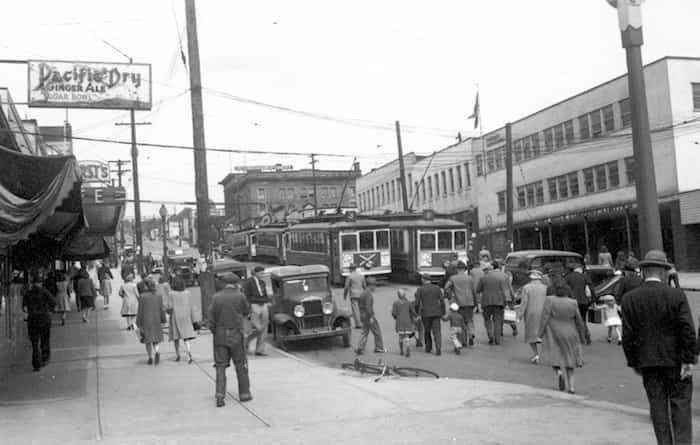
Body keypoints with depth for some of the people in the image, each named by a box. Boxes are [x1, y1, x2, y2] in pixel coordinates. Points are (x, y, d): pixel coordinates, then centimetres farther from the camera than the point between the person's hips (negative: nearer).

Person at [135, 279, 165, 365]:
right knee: (155, 338, 15)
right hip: (156, 320, 2)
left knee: (147, 339, 10)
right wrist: (163, 321, 9)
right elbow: (161, 309, 1)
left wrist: (138, 323, -2)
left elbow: (140, 311, -9)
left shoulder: (142, 296, -11)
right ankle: (157, 352, -11)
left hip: (146, 320, -2)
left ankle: (150, 358, 10)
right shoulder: (158, 295, -2)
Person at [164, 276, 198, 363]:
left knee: (176, 337, 16)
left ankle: (177, 355, 23)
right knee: (186, 338, -1)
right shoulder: (187, 293, 1)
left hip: (175, 317, -2)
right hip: (186, 317, 2)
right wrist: (193, 319, 8)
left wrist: (164, 297, 3)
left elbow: (169, 307, -10)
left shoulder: (171, 294, -8)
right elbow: (191, 308, 2)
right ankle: (189, 354, -20)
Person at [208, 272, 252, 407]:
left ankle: (220, 395, -3)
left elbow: (210, 317, -5)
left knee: (220, 366, 6)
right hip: (236, 335, -1)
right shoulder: (239, 296, -7)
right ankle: (244, 393, 17)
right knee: (241, 366, 11)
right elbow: (247, 312, 8)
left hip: (220, 336, 1)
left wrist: (214, 331, 7)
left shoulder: (216, 297, -2)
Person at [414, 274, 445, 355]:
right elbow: (442, 302, 2)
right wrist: (443, 313, 9)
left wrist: (416, 314, 7)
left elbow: (417, 303, -5)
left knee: (427, 331, 16)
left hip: (425, 314, -1)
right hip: (436, 313, 1)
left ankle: (428, 348, 24)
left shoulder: (419, 289, -3)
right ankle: (438, 348, -17)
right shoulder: (437, 288, 4)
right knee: (437, 331, 0)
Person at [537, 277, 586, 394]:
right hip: (570, 336, 2)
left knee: (554, 357, 12)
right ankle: (571, 387, 10)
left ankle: (559, 373, -16)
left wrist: (540, 332, -10)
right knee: (568, 359, 14)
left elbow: (545, 317, -15)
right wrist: (582, 336, 14)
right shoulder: (573, 303, -5)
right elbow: (579, 322, 1)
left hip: (554, 335, -2)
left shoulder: (550, 300, -12)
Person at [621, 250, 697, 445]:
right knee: (680, 403, 10)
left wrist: (633, 362, 6)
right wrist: (688, 360, -8)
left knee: (657, 404, 10)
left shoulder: (629, 299, -5)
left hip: (648, 362, 2)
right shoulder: (677, 295, -10)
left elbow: (627, 335, -3)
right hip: (676, 360, -1)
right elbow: (688, 330, -13)